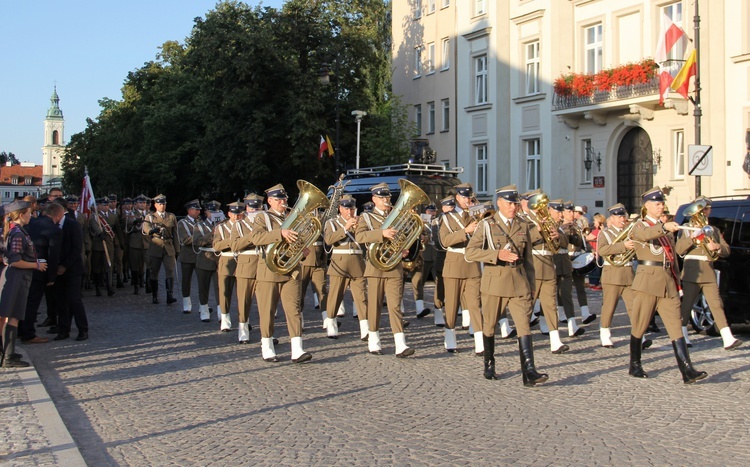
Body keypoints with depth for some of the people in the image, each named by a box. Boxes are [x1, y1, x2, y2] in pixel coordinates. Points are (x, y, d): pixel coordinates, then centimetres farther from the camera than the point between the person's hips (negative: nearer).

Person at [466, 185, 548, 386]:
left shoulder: (523, 227, 12)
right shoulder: (486, 225, 1)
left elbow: (528, 259, 17)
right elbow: (470, 252, -10)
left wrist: (530, 284, 13)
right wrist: (497, 254, -20)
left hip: (519, 283, 2)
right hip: (494, 283, -2)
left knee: (524, 325, -10)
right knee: (490, 326, 9)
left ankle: (529, 372, -16)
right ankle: (489, 366, 27)